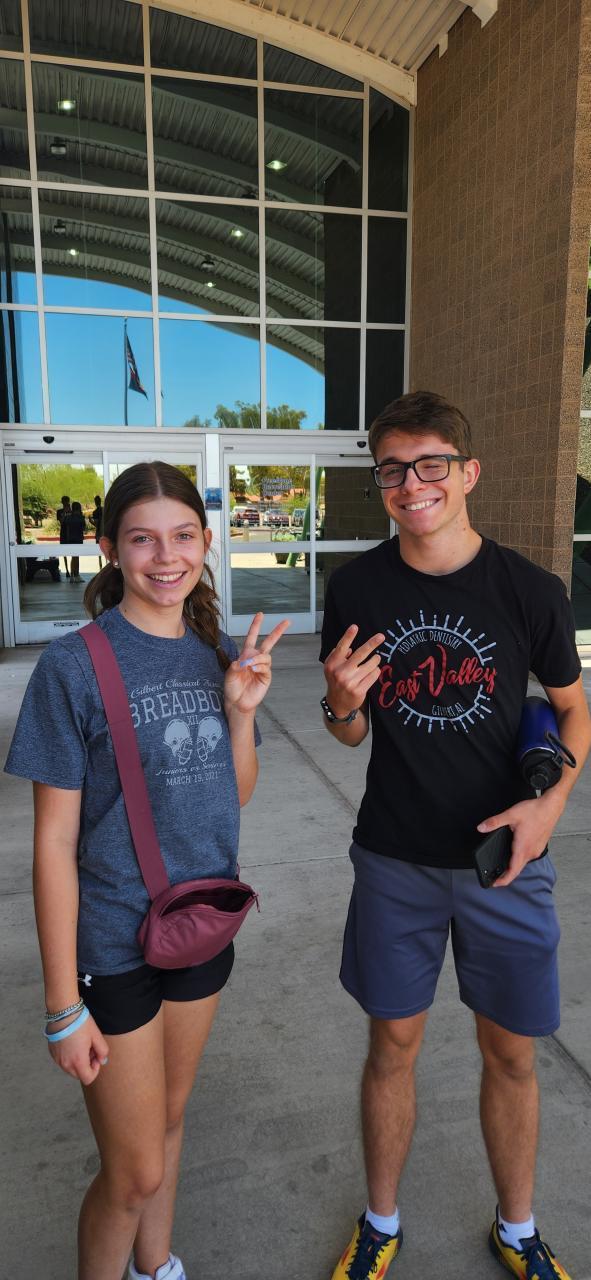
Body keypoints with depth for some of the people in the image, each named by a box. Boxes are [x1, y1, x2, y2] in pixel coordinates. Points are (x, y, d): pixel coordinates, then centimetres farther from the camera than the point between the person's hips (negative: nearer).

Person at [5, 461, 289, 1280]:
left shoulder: (220, 654, -2)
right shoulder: (74, 666, -18)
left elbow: (237, 795, 6)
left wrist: (241, 709, -12)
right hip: (112, 944, -5)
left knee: (169, 1117, 25)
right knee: (134, 1173, 9)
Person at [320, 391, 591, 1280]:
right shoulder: (356, 589, -7)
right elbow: (351, 733, 2)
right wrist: (342, 704, -22)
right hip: (395, 862, 1)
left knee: (511, 1054, 16)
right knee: (393, 1043, 16)